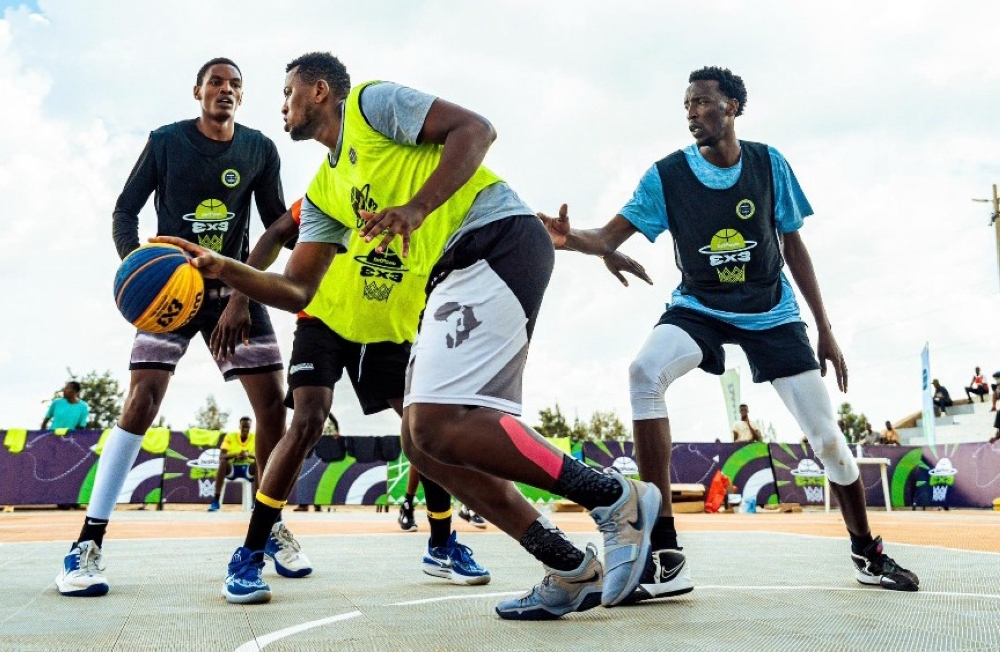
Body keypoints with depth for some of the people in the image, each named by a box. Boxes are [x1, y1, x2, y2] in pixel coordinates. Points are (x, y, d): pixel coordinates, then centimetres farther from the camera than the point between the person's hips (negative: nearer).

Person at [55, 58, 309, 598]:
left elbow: (276, 225, 5)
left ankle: (273, 529, 12)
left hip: (234, 287, 3)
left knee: (272, 401, -5)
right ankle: (88, 543, -12)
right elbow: (125, 211, 0)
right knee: (142, 397, -18)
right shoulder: (165, 141, -2)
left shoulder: (260, 149, 3)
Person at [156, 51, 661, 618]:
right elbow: (295, 291, 21)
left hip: (497, 239, -9)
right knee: (423, 442, 2)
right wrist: (221, 268, 7)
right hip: (454, 276, 9)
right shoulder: (323, 191, 26)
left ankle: (617, 498, -10)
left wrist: (416, 208, -20)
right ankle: (576, 571, 3)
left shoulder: (371, 102, 5)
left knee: (437, 425, -21)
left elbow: (476, 128, -8)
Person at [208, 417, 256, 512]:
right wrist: (235, 455, -32)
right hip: (232, 468, 0)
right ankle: (216, 500, -33)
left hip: (248, 469, 0)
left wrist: (249, 455, -33)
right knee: (223, 462, -33)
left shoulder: (256, 438, -4)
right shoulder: (230, 437, -6)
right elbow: (221, 456, -13)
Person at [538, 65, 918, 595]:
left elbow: (793, 245, 3)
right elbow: (609, 236, -18)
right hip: (699, 307, -1)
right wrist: (569, 238, -42)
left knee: (825, 435, -1)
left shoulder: (769, 164, -5)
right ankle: (665, 559, -29)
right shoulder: (667, 175, -9)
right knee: (644, 372, -32)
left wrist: (825, 329, 3)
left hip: (771, 310, 2)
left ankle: (867, 554, 28)